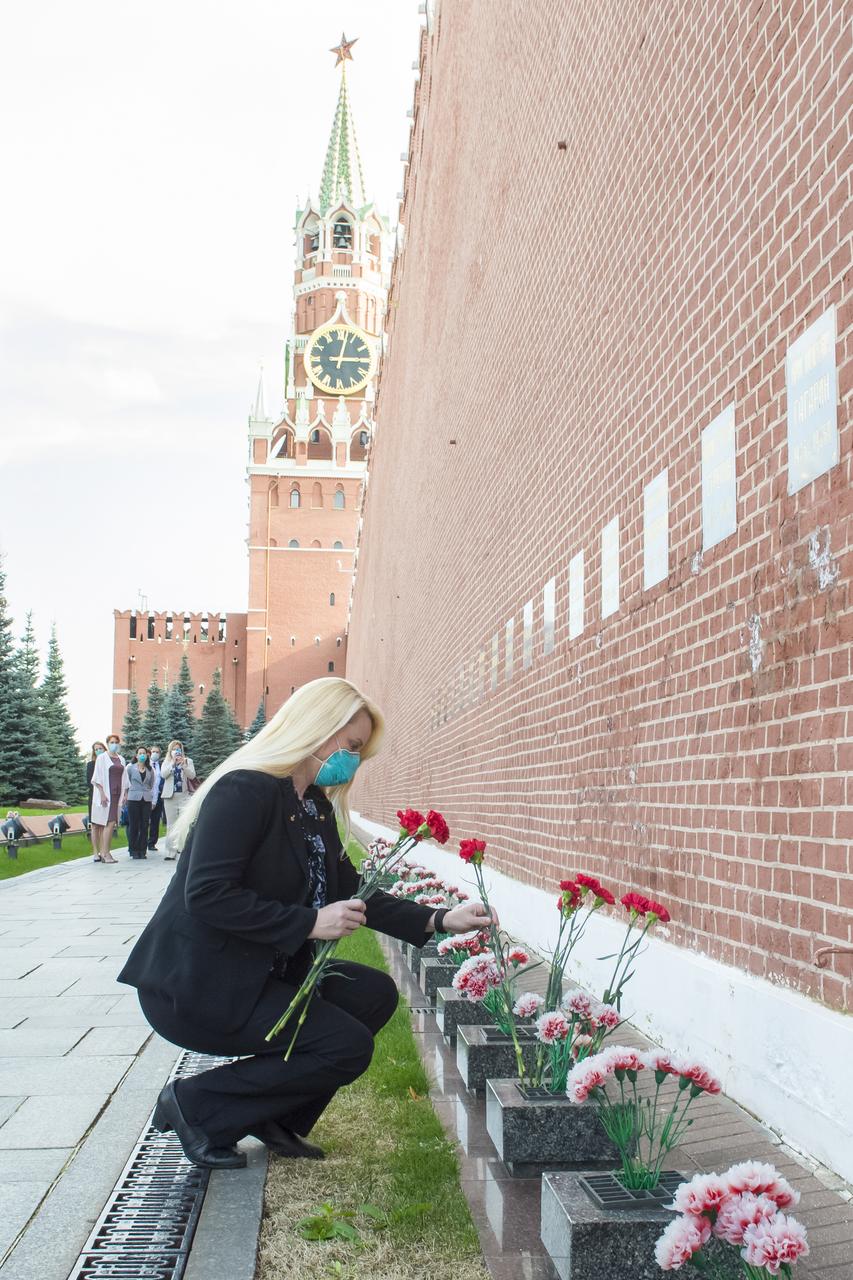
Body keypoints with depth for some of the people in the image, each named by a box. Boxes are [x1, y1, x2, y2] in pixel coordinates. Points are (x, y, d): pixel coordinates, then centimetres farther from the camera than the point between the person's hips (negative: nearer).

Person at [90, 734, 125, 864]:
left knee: (110, 823, 3)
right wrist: (102, 794, -14)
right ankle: (105, 853, -12)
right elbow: (97, 778, -5)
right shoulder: (102, 758, -1)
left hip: (117, 794, 6)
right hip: (106, 794, -6)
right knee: (110, 823, -13)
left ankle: (103, 852, 6)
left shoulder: (121, 759, 15)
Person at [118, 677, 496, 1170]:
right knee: (348, 1046, -14)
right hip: (194, 986, -10)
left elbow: (354, 893, 12)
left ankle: (276, 1118, 11)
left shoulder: (317, 807, 10)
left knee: (375, 994, 2)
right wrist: (310, 923, -24)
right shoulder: (245, 790, -20)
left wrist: (441, 921, 1)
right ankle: (195, 1106, -2)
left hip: (261, 974, 10)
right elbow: (206, 896, -27)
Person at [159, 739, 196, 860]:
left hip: (184, 796, -1)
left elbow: (192, 775, -5)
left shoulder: (188, 761, 8)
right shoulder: (166, 763, 11)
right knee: (171, 825, 5)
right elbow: (163, 774, -7)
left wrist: (183, 764, -17)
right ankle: (170, 853, 9)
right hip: (170, 796, 2)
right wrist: (173, 763, -15)